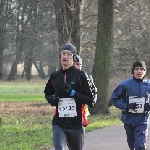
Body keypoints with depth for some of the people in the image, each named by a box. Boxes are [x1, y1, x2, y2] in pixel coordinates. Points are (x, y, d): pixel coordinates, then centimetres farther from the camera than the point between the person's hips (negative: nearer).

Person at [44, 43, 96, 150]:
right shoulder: (55, 76, 8)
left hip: (76, 124, -1)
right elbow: (47, 93, 27)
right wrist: (51, 99, 3)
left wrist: (73, 93, -18)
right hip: (58, 124, 1)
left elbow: (91, 101, -6)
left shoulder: (80, 75, -4)